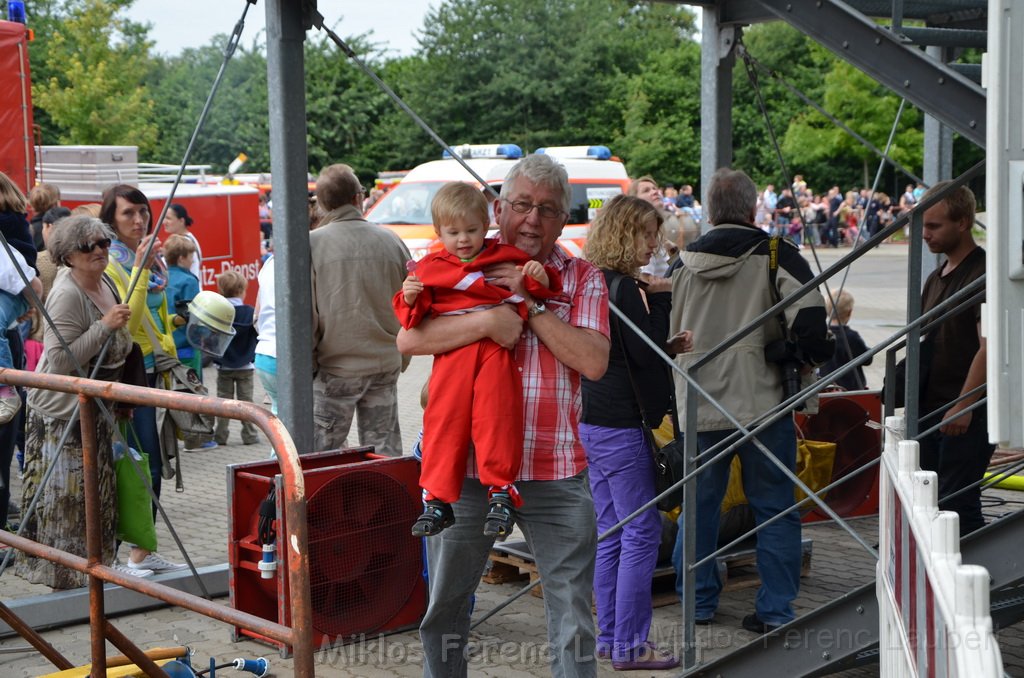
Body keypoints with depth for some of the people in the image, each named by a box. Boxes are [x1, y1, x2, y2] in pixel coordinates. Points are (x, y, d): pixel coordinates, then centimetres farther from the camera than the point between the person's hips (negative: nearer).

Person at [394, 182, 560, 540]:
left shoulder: (507, 257, 15)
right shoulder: (429, 268, 17)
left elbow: (542, 292, 17)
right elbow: (413, 320, 13)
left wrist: (540, 279, -5)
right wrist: (410, 298, -8)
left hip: (495, 352, -1)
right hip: (450, 356, 1)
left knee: (496, 417, -11)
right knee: (443, 422, -2)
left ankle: (501, 491, -3)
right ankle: (437, 499, 4)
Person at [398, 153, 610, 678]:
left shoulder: (582, 279, 7)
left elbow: (594, 362, -8)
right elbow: (408, 339, -8)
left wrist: (529, 303, -11)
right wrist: (488, 320, -19)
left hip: (556, 471, 0)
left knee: (572, 613, 4)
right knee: (445, 606, 12)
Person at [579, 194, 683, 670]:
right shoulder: (625, 288, -16)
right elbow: (648, 351, -15)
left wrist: (652, 299, 6)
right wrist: (661, 299, -5)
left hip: (593, 423, 10)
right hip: (621, 426, -10)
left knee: (611, 532, 14)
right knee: (642, 532, -3)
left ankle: (609, 636, 20)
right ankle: (629, 645, 0)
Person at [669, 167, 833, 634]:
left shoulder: (686, 263, 7)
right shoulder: (773, 255, -6)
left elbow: (669, 337, 15)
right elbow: (809, 316, -16)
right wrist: (810, 358, 2)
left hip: (698, 408, 3)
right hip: (762, 404, -3)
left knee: (699, 505, 15)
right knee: (775, 508, 6)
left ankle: (699, 602, 21)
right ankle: (775, 610, 5)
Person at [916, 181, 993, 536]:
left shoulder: (982, 273, -12)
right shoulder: (937, 277, 16)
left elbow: (989, 345, -20)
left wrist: (963, 406, -24)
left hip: (966, 413, -9)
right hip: (931, 409, 9)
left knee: (958, 502, -9)